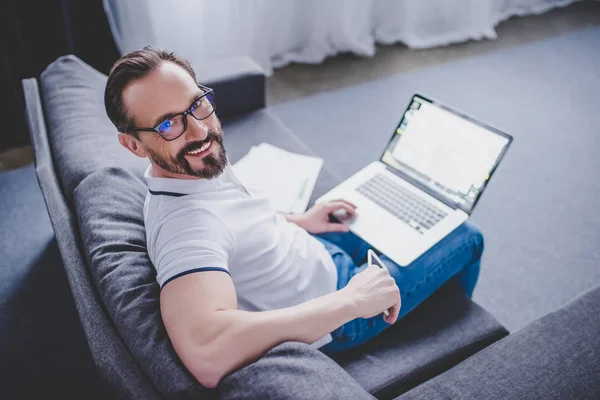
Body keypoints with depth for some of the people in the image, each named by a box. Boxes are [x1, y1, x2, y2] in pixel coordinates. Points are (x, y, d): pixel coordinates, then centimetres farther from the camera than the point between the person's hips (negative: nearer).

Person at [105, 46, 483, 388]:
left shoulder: (200, 163, -12)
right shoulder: (184, 223, -40)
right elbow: (207, 354, -56)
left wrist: (298, 222, 3)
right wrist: (352, 300, -45)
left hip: (312, 249, 8)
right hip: (333, 307, -7)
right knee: (467, 238, 8)